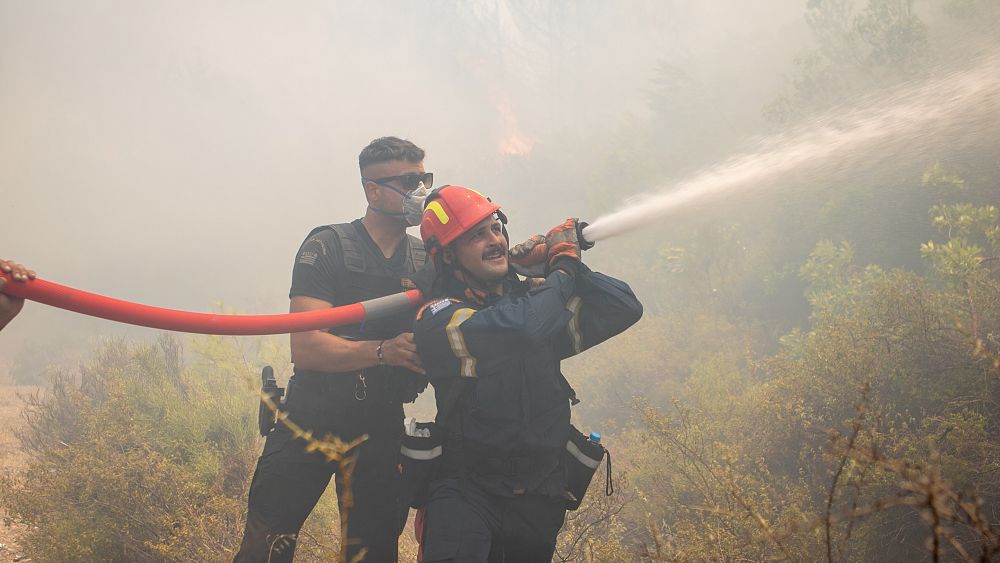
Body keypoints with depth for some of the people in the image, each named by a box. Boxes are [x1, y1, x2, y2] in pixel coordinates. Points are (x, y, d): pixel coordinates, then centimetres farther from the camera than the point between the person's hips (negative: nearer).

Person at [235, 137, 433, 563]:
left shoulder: (429, 261, 8)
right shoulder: (328, 248, -5)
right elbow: (306, 348, -17)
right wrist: (383, 351, -33)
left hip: (382, 427, 4)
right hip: (312, 418, -4)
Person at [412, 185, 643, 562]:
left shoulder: (534, 299, 6)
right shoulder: (437, 319, -12)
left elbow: (625, 308, 2)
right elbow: (521, 328, -27)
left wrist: (563, 261, -4)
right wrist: (564, 267, -11)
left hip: (540, 496, 5)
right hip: (468, 491, -5)